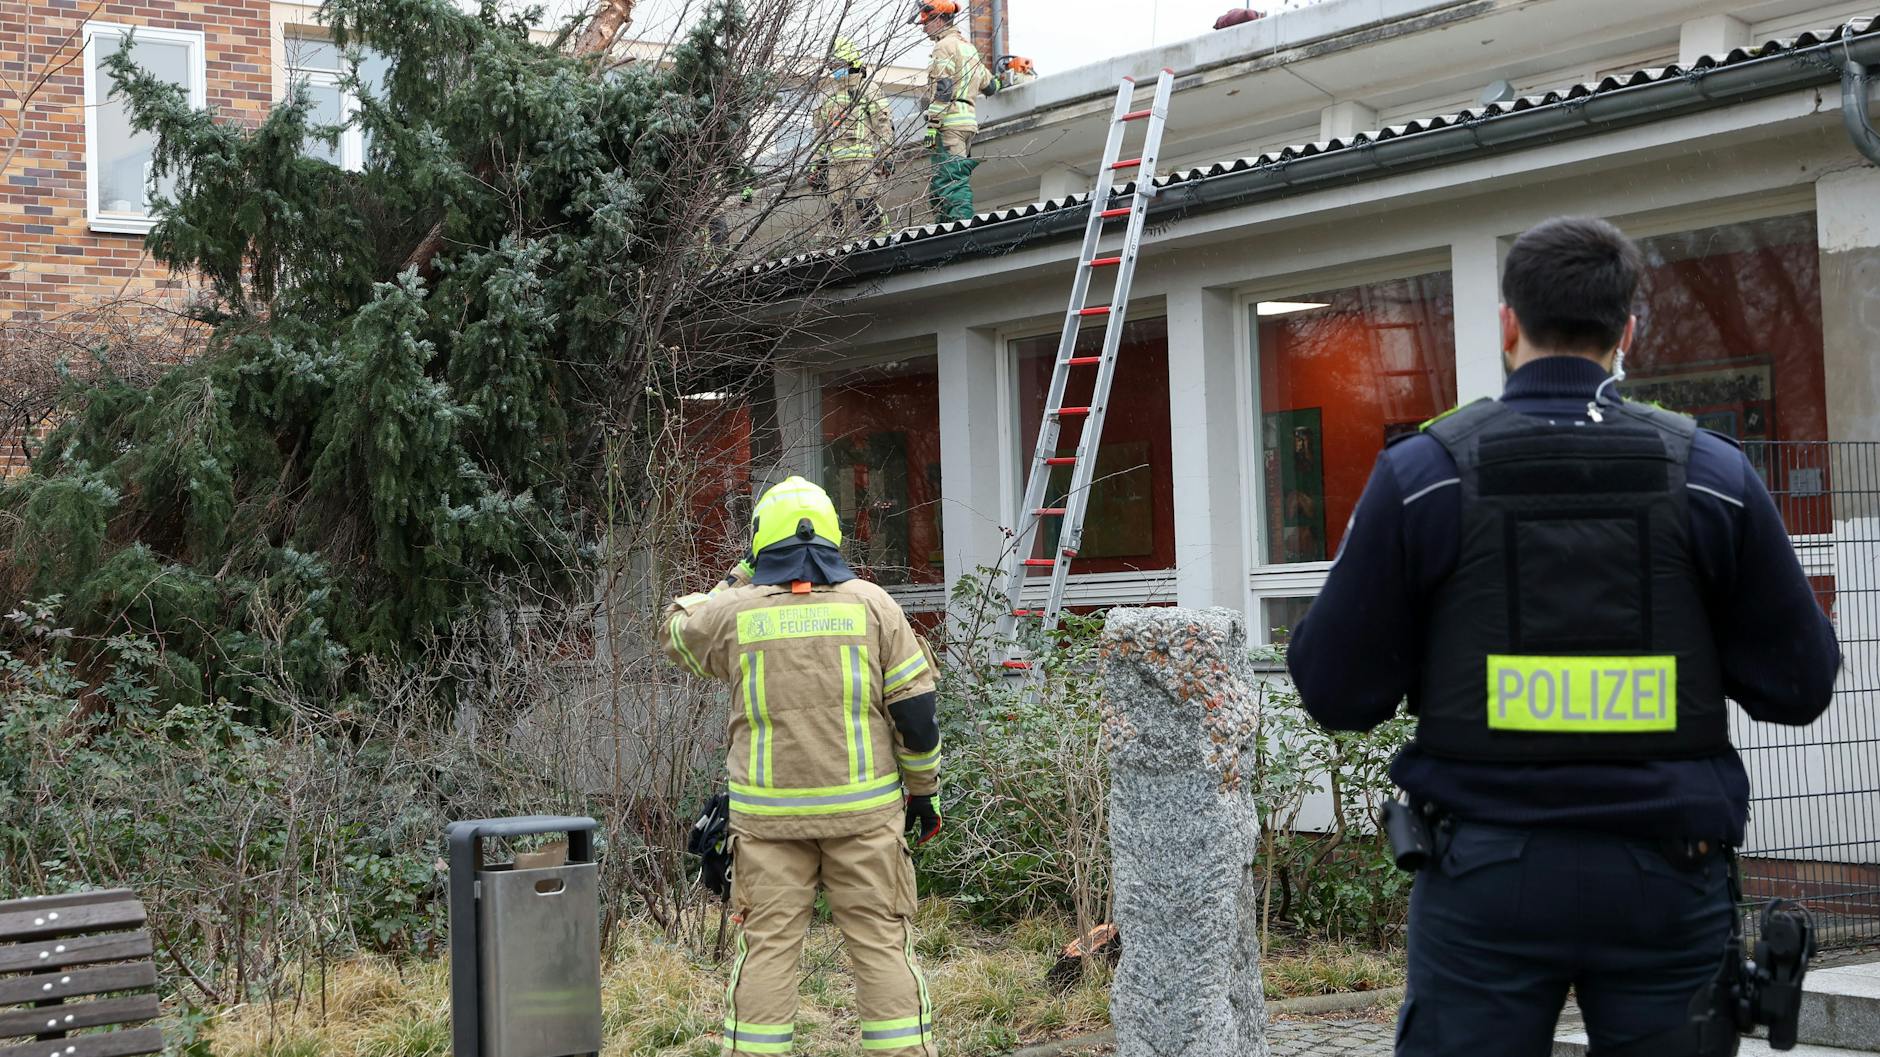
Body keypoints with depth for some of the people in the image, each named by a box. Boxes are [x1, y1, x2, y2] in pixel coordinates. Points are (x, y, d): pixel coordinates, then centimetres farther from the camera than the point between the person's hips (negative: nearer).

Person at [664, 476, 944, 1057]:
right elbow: (916, 708, 1)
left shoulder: (734, 611, 0)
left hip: (768, 815, 0)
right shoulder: (872, 604, 1)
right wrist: (923, 789, 11)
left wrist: (737, 579, 26)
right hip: (863, 812, 0)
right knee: (883, 944, 5)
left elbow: (676, 631, 22)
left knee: (766, 948, 5)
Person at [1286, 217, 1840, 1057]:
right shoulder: (1713, 475, 0)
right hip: (1666, 876, 1)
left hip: (1487, 871, -1)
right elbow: (1798, 686, 4)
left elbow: (1338, 693, -2)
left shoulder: (1422, 473, -4)